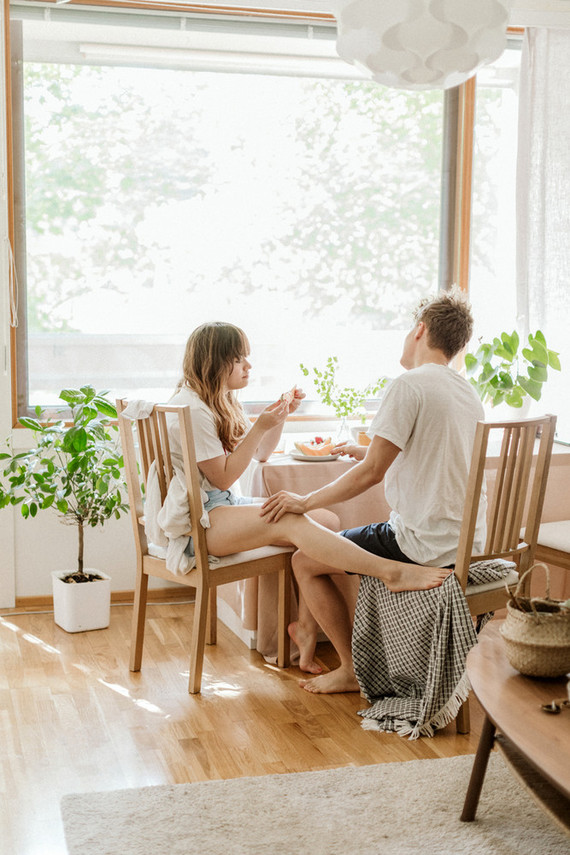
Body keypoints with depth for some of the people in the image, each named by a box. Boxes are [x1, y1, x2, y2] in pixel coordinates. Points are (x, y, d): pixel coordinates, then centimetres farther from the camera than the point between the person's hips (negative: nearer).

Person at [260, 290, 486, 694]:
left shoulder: (409, 385, -16)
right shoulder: (468, 392, 11)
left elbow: (371, 472, -19)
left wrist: (305, 502, -7)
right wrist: (367, 451, 31)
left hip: (428, 545, -9)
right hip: (470, 540, 9)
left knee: (305, 562, 6)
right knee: (360, 541, 33)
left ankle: (353, 669, 14)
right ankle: (328, 627, 43)